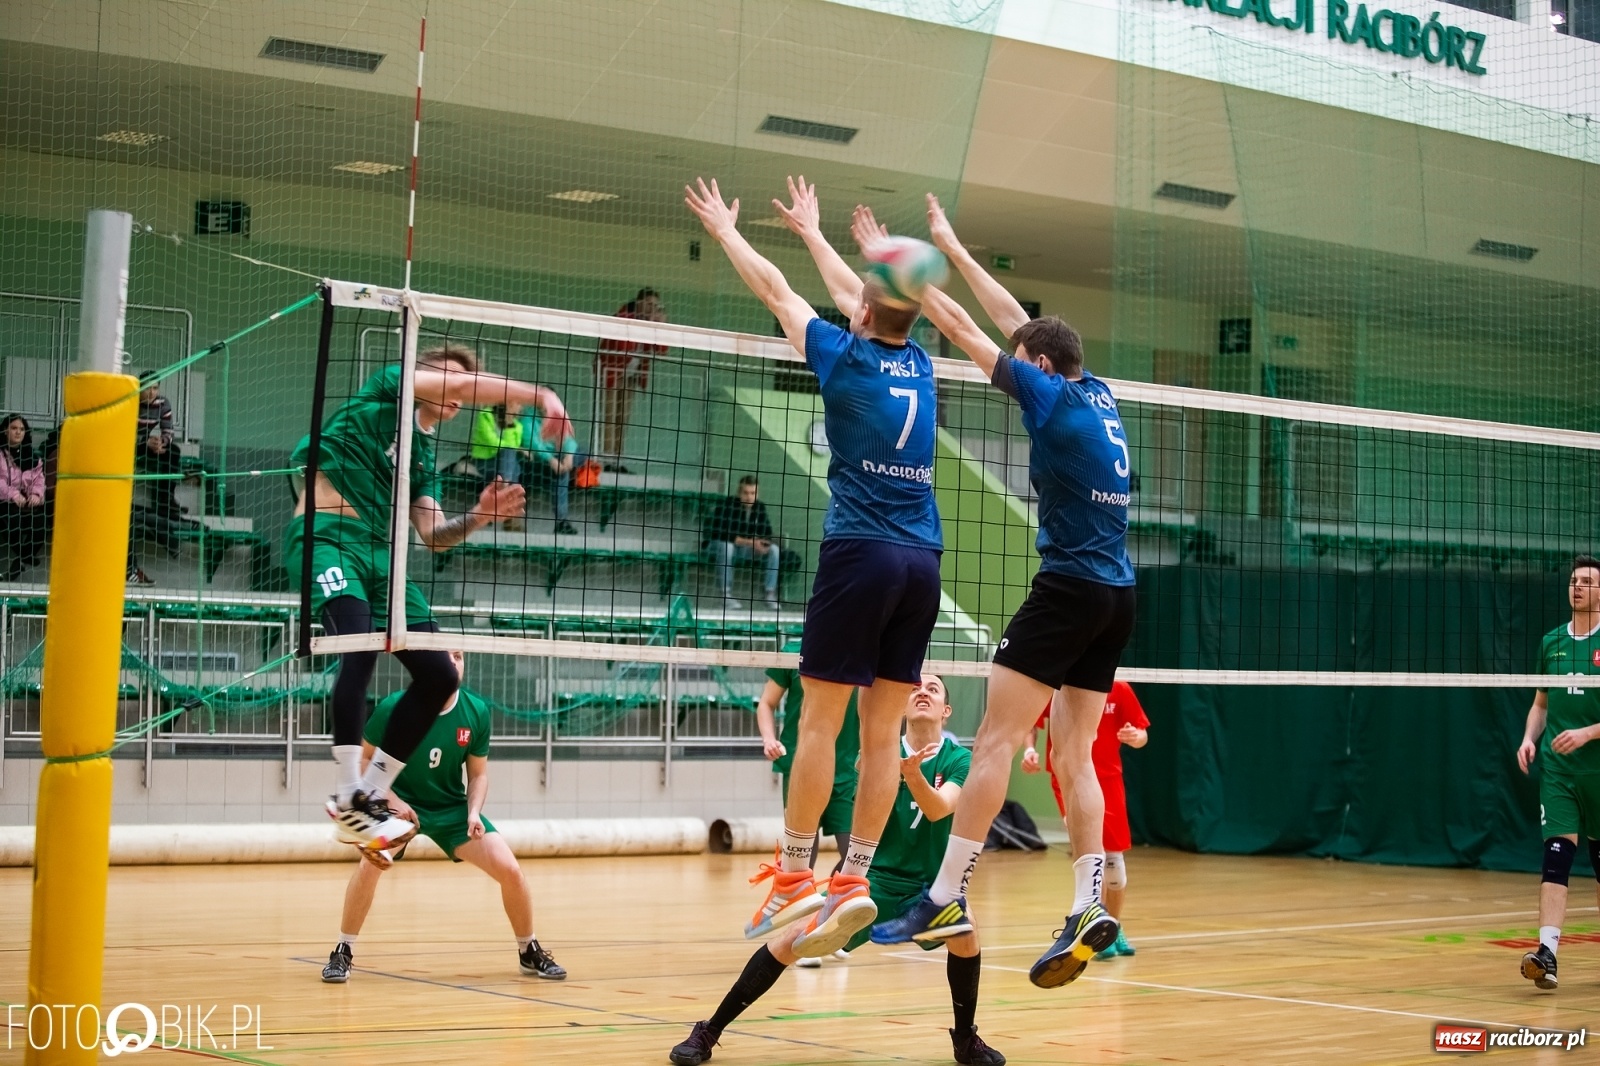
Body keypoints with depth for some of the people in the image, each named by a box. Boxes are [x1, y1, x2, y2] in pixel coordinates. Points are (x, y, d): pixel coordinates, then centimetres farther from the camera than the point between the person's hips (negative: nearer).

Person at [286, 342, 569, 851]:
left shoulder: (425, 454, 25)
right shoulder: (387, 389, 8)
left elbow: (434, 536, 18)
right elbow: (464, 383, -8)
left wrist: (479, 517, 0)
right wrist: (540, 394, -8)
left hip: (380, 554, 8)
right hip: (325, 536, -8)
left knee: (439, 676, 0)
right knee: (360, 649, -30)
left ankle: (371, 793, 10)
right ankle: (347, 801, -25)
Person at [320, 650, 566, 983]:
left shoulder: (476, 711, -11)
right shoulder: (394, 708, -18)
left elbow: (478, 773, 2)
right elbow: (363, 758, -5)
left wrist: (474, 813, -15)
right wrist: (391, 800, -17)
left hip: (452, 807, 3)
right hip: (400, 803, -2)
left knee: (510, 869, -10)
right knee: (372, 862, -30)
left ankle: (530, 952, 14)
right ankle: (343, 953, -10)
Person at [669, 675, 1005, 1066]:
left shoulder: (959, 759, -5)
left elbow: (938, 810, -23)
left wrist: (913, 774, -43)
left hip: (929, 887, 0)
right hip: (873, 877, 0)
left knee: (963, 928, -31)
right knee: (796, 938, -17)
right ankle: (708, 1033, -4)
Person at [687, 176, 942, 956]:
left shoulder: (846, 358, -1)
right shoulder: (919, 364, 13)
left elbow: (775, 290, 12)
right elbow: (875, 304, 32)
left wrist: (725, 230, 29)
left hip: (861, 551, -5)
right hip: (922, 558, 6)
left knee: (819, 720, -1)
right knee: (882, 731, 5)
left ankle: (794, 875, 1)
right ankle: (854, 880, 5)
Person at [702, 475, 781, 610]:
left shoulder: (760, 507, -4)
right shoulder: (727, 504, -22)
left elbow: (767, 534, -2)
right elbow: (721, 534, -30)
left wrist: (762, 543, -27)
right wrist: (749, 542, -36)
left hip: (743, 548, 5)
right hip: (715, 545, -5)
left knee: (774, 549, -13)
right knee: (726, 546, -40)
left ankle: (770, 594, -13)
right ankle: (726, 594, -33)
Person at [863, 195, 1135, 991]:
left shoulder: (1050, 395, -6)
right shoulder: (1099, 395, 14)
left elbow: (957, 327, -2)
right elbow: (1017, 321, 23)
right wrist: (950, 247, 29)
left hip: (1069, 589, -8)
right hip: (1116, 598, 8)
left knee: (995, 741, -8)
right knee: (1074, 756, 7)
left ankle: (947, 897, -10)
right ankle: (1089, 909, -1)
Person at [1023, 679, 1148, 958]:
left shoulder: (1119, 690, -2)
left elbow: (1142, 734, 3)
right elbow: (1030, 724, 7)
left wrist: (1135, 737, -21)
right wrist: (1029, 748, -13)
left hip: (1108, 781, 2)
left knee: (1114, 857, 9)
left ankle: (1115, 930, 29)